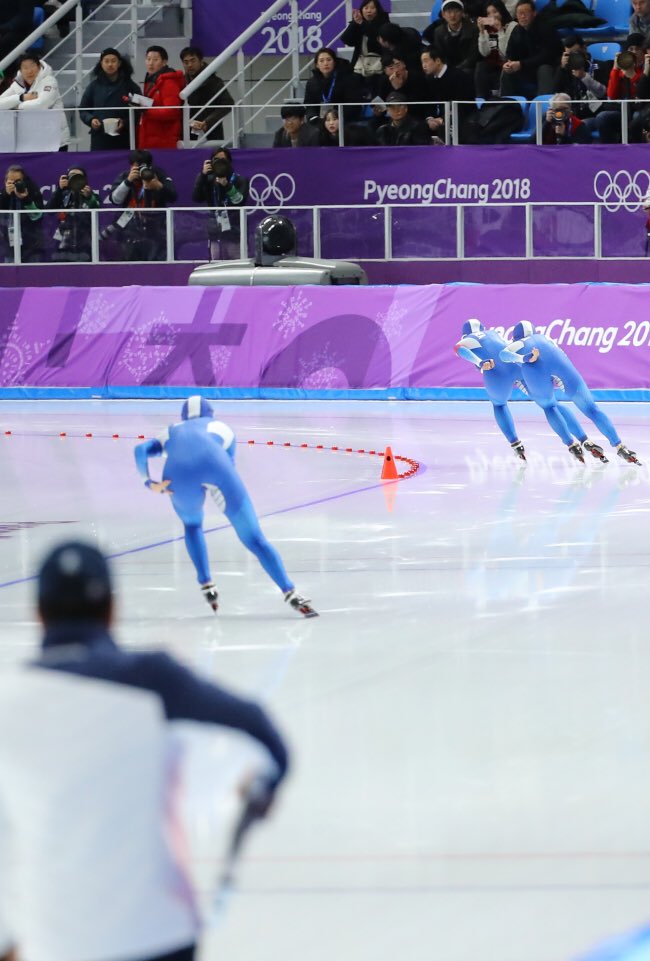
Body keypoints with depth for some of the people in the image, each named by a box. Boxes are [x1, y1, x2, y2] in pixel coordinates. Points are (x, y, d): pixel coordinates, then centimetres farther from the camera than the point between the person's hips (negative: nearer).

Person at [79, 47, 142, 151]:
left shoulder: (129, 86, 3)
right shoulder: (94, 86, 9)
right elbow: (83, 110, 14)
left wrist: (125, 122, -15)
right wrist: (91, 119, -7)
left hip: (123, 140, -1)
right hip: (99, 139, 1)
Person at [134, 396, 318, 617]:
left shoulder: (171, 433, 40)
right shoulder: (221, 427, 39)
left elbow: (141, 450, 19)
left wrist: (150, 483, 16)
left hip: (179, 469, 1)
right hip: (214, 464, -1)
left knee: (192, 525, 35)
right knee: (254, 539, 2)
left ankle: (206, 585, 22)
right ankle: (291, 594, -9)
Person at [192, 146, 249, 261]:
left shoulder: (239, 181, 1)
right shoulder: (209, 181, 7)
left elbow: (241, 201, -13)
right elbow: (196, 198, -6)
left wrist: (227, 186, -24)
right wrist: (202, 175, -14)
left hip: (234, 234, -2)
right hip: (215, 234, 3)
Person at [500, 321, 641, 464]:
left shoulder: (516, 345, 35)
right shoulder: (543, 337, 43)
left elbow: (504, 354, 11)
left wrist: (526, 359, -6)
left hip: (535, 370, -1)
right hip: (559, 363, 1)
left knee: (549, 406, 30)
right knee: (590, 408, 5)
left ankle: (572, 445, 15)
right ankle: (619, 447, -8)